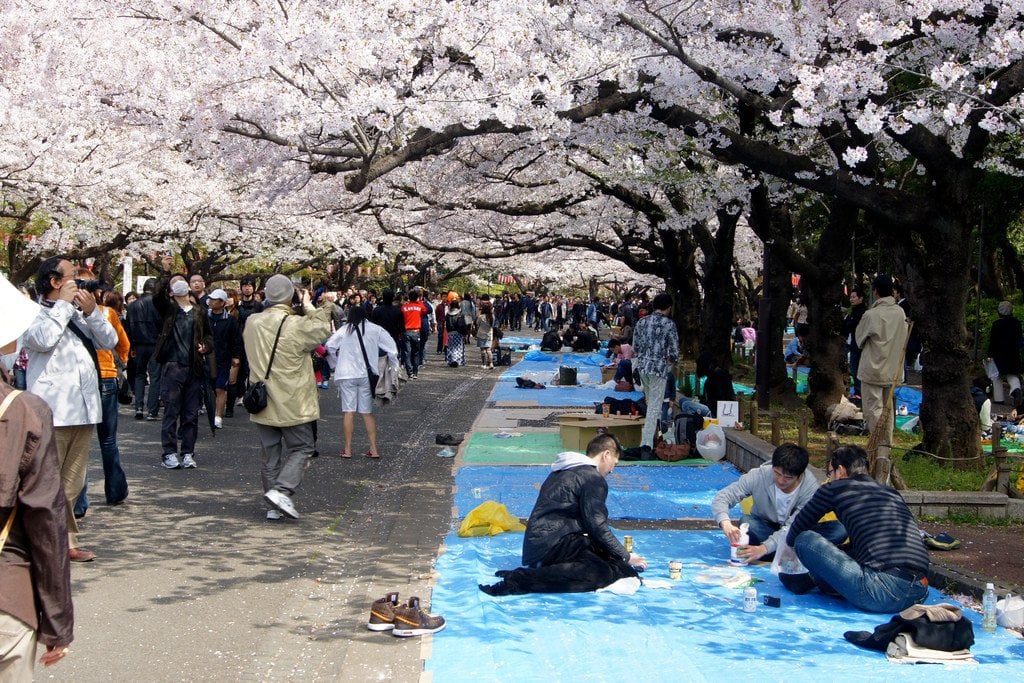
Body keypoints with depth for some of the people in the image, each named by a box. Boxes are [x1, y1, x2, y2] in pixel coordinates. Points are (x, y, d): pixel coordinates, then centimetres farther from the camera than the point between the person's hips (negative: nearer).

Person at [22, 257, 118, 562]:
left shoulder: (79, 315, 17)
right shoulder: (36, 314, -2)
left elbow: (109, 341, 12)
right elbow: (43, 339, -22)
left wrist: (91, 312, -3)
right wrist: (63, 304, -11)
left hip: (83, 409, 7)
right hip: (52, 412, -7)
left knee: (72, 483, 13)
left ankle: (66, 542, 20)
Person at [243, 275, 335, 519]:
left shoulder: (252, 322, -1)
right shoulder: (297, 325, -17)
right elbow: (322, 330, -2)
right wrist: (308, 306, 8)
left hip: (263, 404, 5)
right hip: (293, 404, -5)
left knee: (270, 453, 12)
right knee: (301, 448, 8)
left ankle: (274, 506, 15)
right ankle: (282, 491, -11)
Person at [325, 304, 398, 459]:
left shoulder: (344, 330, 1)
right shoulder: (375, 330, 3)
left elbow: (329, 346, -5)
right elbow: (392, 348, -3)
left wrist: (334, 365, 7)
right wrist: (394, 366, 8)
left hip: (347, 374, -1)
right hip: (366, 375, 1)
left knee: (349, 411, 4)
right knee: (367, 412, 7)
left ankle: (347, 449, 5)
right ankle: (374, 449, 4)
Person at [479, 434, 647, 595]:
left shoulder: (562, 471, 24)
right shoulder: (593, 478, -6)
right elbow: (598, 527, -10)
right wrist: (627, 557, 2)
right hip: (551, 545, -10)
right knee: (602, 572, -26)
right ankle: (522, 579, -29)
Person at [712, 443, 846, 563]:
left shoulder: (810, 487, -25)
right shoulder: (759, 476, -24)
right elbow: (721, 498, -25)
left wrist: (764, 548, -44)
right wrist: (726, 523, -47)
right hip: (764, 529, 0)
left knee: (839, 530, -25)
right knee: (746, 522, -35)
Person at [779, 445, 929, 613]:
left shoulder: (835, 488, 6)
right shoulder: (893, 494, 24)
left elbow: (802, 523, 22)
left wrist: (789, 546, 44)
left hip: (883, 592, -7)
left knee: (805, 540, 1)